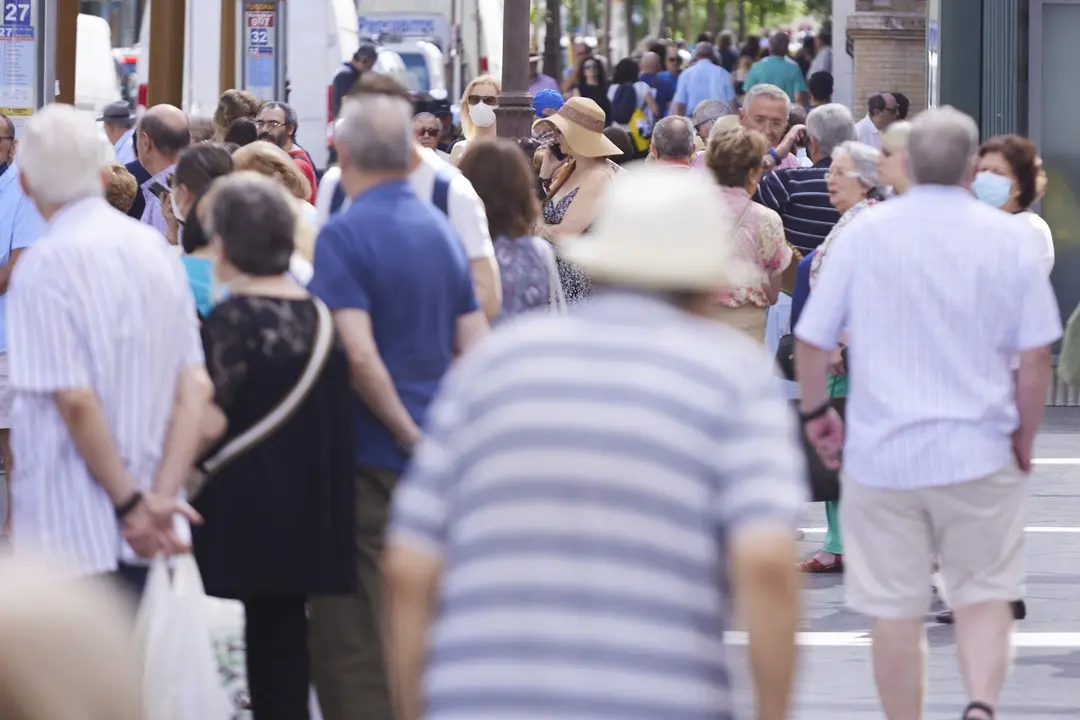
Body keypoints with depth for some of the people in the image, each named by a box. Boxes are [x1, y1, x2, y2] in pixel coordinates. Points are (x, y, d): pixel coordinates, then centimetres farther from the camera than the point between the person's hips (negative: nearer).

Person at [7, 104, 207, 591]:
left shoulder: (45, 266, -13)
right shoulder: (155, 250, 9)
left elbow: (75, 400, -19)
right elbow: (196, 388, 4)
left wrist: (132, 503, -11)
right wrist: (161, 498, -3)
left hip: (68, 533, -7)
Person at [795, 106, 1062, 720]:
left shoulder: (865, 233, -2)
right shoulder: (1008, 238, -3)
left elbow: (811, 341, 0)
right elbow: (1036, 356, -3)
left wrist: (816, 412, 16)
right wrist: (1025, 437, 10)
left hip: (881, 454, 0)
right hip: (979, 455, 0)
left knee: (896, 611, 7)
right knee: (985, 595, 11)